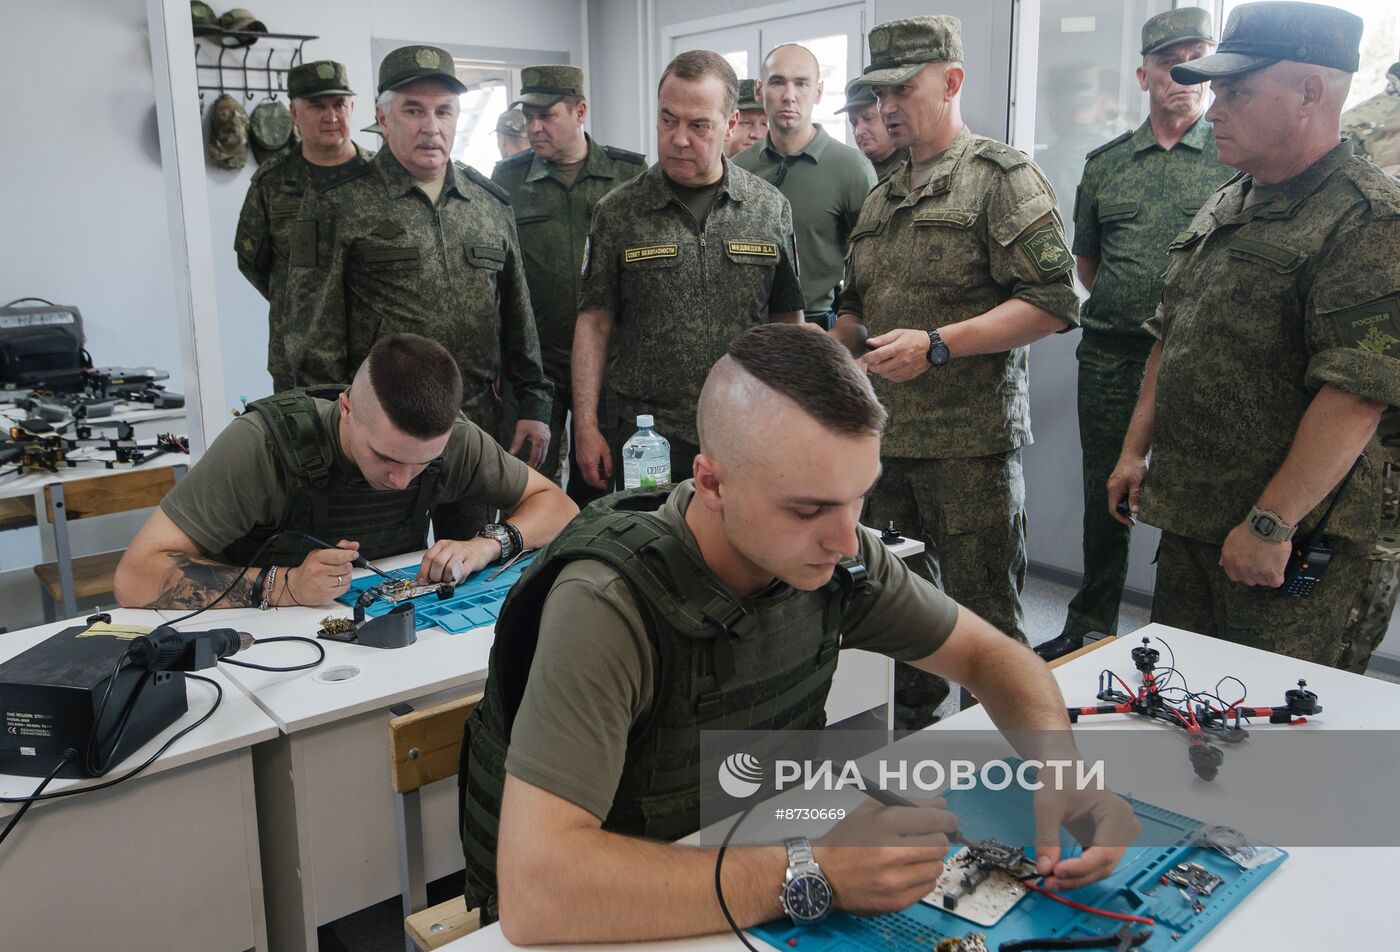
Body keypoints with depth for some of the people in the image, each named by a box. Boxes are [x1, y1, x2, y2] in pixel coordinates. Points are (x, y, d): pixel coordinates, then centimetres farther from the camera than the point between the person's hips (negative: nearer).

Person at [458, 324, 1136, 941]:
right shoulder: (608, 606, -28)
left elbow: (987, 653, 3)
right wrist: (812, 876, -35)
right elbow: (533, 891, -36)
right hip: (611, 922, -4)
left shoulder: (830, 554, -11)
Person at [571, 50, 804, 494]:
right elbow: (594, 323, 1)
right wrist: (586, 427, -5)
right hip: (642, 438, -1)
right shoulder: (618, 212, 2)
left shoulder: (770, 208, 5)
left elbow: (789, 323, 9)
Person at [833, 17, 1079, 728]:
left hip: (970, 442, -7)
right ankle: (912, 744, 33)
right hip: (882, 437, 7)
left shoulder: (1003, 178, -5)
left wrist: (936, 344, -21)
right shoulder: (880, 201, 18)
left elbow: (1053, 302, -14)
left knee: (984, 621, 2)